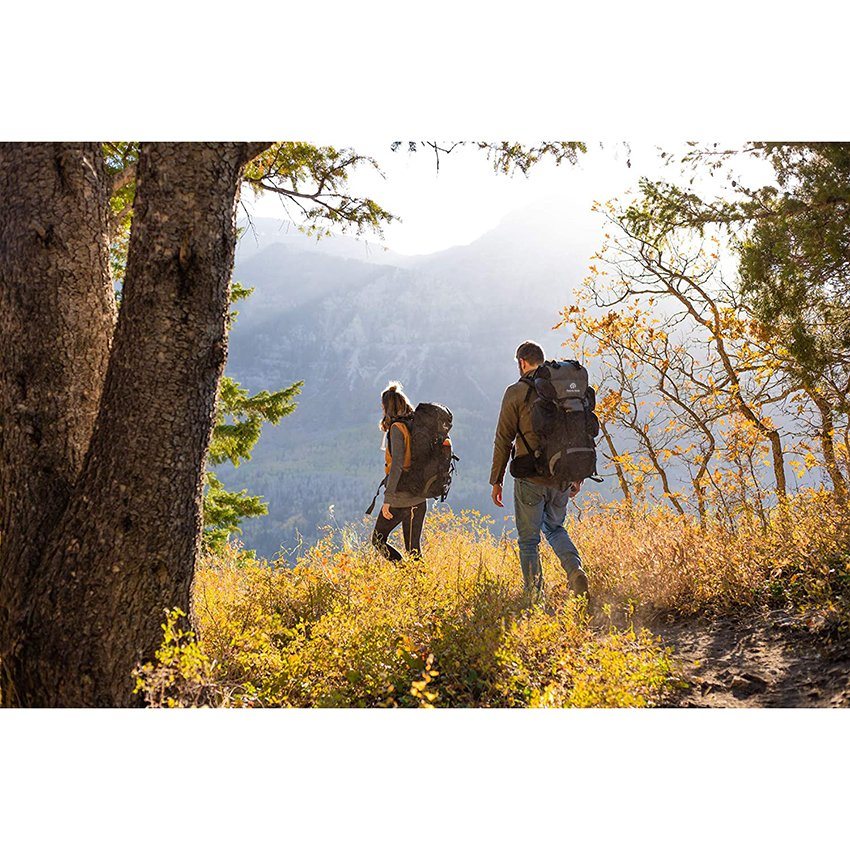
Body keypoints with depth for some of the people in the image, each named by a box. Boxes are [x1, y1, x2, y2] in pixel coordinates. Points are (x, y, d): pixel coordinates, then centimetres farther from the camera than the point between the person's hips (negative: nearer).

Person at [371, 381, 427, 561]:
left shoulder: (397, 428, -14)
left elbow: (397, 465, -22)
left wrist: (387, 499, -21)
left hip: (400, 499, -7)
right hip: (420, 498, 7)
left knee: (378, 539, 8)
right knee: (414, 547, 13)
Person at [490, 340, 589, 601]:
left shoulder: (516, 392, -6)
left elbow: (504, 440, -7)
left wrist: (496, 480, 1)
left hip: (530, 478, -4)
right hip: (562, 477, 5)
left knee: (528, 540, 8)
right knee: (554, 527, 25)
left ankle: (535, 598, 8)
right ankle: (575, 569, 2)